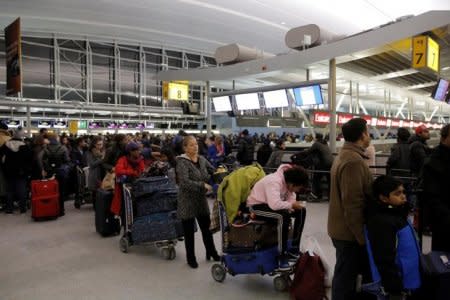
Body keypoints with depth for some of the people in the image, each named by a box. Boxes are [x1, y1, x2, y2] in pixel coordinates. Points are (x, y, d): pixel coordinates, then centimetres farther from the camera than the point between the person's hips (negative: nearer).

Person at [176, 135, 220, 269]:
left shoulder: (202, 159, 3)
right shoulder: (182, 162, -16)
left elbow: (213, 172, 12)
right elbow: (184, 182, -27)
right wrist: (203, 185, -30)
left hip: (201, 200, 5)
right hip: (187, 202, -5)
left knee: (207, 228, 16)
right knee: (189, 231, 9)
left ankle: (211, 252, 36)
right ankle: (191, 258, 28)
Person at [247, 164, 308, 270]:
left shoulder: (288, 181, -7)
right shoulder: (274, 182, -33)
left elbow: (291, 197, 4)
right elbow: (274, 204, -44)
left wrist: (294, 205, -18)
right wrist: (291, 205, -28)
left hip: (273, 204, 9)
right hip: (256, 205, -9)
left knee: (301, 211, 1)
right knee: (283, 216, -33)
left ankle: (294, 248, 9)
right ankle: (282, 255, -21)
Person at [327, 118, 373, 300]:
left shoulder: (344, 155, 12)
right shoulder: (354, 161, -23)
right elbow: (353, 203, -26)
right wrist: (362, 235, -19)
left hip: (342, 228, 10)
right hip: (350, 231, -10)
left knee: (346, 273, 22)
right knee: (346, 275, 4)